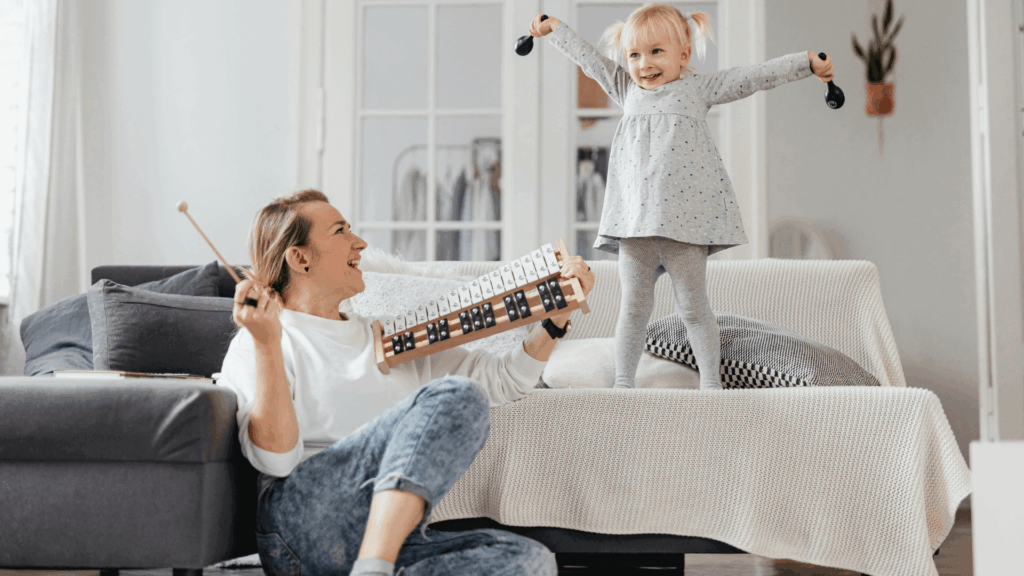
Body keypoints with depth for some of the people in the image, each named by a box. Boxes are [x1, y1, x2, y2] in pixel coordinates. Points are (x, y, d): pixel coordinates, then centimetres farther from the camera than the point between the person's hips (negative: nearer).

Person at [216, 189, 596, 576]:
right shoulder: (257, 343, 9)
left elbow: (502, 379, 26)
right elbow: (275, 458, -7)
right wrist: (267, 345, -17)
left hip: (387, 538, 6)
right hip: (300, 519, -6)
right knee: (455, 396, -25)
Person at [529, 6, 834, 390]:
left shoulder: (699, 90, 9)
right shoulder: (627, 91, 18)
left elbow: (755, 76, 5)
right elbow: (589, 58, 27)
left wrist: (808, 62, 0)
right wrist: (552, 28, 34)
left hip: (685, 220, -3)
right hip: (634, 220, 3)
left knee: (692, 307, 2)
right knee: (634, 305, 3)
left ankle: (710, 384, 12)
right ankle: (622, 383, 11)